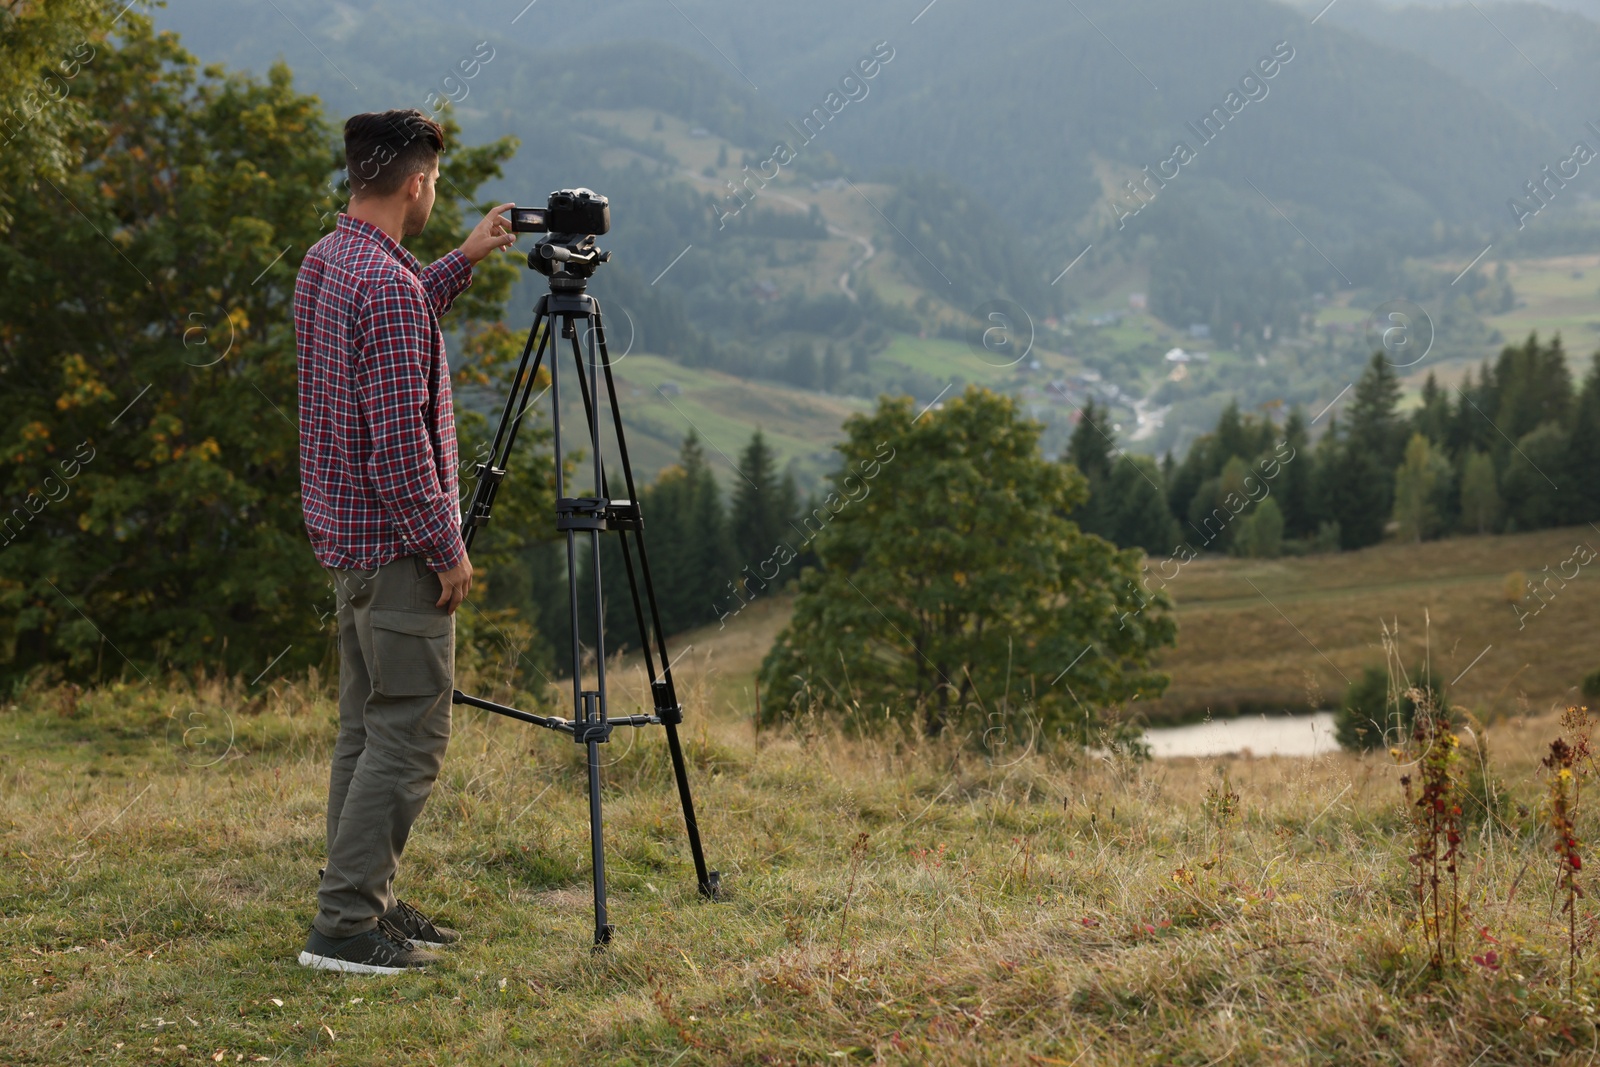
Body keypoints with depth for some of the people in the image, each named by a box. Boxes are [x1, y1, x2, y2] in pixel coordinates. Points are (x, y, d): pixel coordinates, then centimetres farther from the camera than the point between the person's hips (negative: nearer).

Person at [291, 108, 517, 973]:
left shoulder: (323, 265, 9)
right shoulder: (386, 284, -21)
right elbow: (398, 440, -23)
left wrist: (464, 262, 30)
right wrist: (445, 548, -16)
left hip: (348, 539, 10)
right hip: (394, 544, -10)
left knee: (366, 726, 14)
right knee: (408, 733, -5)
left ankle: (365, 904, 20)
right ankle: (347, 924, -5)